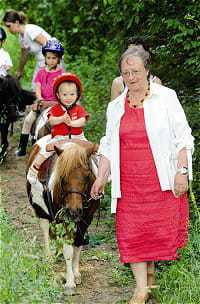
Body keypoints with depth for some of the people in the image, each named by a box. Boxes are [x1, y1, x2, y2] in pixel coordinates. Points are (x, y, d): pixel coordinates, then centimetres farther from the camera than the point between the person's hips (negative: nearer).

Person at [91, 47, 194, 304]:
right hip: (129, 183, 3)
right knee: (131, 231, -4)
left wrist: (182, 171, -9)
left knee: (160, 227, -1)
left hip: (162, 179, -3)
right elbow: (108, 145, 18)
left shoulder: (165, 97, 1)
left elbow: (182, 137, -1)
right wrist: (101, 177, 10)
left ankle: (150, 272, 21)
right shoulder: (115, 107, 12)